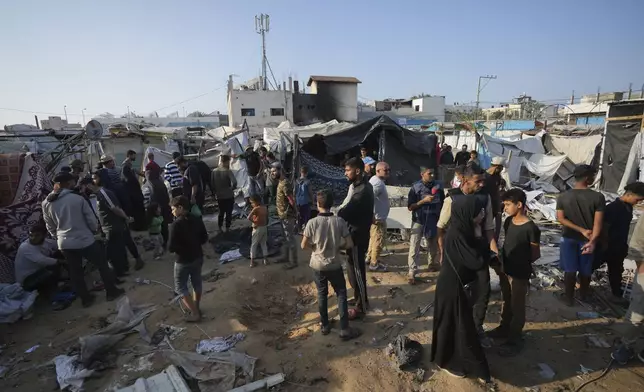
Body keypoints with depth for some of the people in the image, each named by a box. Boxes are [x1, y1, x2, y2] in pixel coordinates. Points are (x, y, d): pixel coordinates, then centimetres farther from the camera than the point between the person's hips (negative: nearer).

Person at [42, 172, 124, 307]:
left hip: (64, 244, 5)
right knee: (102, 264, 12)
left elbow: (50, 227, 10)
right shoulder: (78, 198, -14)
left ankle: (85, 298, 27)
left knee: (75, 272, 15)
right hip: (84, 240, -5)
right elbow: (91, 219, -7)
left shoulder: (46, 203, 0)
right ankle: (111, 291, 21)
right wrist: (95, 229, 12)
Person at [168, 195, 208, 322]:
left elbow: (171, 247, -21)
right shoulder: (197, 220, -4)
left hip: (183, 260, -6)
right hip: (198, 257, 6)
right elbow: (204, 238, 5)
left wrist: (180, 247, -2)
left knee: (180, 287, 11)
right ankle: (196, 308, 37)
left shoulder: (177, 224, -23)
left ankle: (195, 313, 12)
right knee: (197, 283, 21)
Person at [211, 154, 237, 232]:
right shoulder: (228, 171, -18)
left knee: (221, 212, 21)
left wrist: (216, 191, 14)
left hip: (219, 196, 5)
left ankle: (220, 228, 26)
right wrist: (232, 188, -10)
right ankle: (227, 228, 18)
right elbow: (234, 182, -29)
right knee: (229, 213, 11)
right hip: (229, 196, -5)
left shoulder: (214, 171, -2)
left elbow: (211, 184, 1)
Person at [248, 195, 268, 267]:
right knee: (263, 243, 18)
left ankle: (252, 262, 9)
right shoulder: (265, 208, 4)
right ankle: (265, 260, 19)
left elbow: (249, 218, -28)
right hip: (264, 227, 6)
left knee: (254, 245, 6)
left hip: (258, 228, -6)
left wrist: (254, 222, -14)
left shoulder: (256, 209, -16)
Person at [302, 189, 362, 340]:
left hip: (318, 265, 1)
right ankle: (345, 329, 16)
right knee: (341, 294, 14)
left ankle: (325, 325, 32)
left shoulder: (312, 223, -16)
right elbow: (349, 244, -11)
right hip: (335, 265, 0)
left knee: (322, 294, 18)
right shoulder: (339, 221, -14)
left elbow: (304, 246, -9)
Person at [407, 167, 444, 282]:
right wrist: (424, 200, -21)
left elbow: (443, 203, 9)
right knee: (414, 248, -5)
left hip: (433, 221, 4)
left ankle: (432, 264, 41)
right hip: (419, 221, -3)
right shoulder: (416, 187, -10)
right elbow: (410, 207, -11)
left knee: (434, 246, 19)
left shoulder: (438, 186, -2)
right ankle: (412, 272, 1)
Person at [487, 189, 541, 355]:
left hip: (520, 274, -7)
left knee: (517, 306, 9)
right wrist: (501, 263, 8)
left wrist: (522, 263, -6)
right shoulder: (508, 221, -1)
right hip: (505, 270, 7)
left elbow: (536, 254, -11)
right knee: (506, 302, 22)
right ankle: (504, 328, 41)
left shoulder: (531, 229, -21)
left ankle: (514, 339, 24)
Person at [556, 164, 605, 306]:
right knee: (585, 269, 17)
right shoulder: (598, 197, -13)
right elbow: (598, 222, -19)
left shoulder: (563, 196, -8)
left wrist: (581, 230, -10)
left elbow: (561, 218, -11)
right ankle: (583, 294, 36)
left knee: (570, 270, 8)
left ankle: (569, 298, 17)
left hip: (569, 238, 1)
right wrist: (592, 241, -22)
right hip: (588, 239, -1)